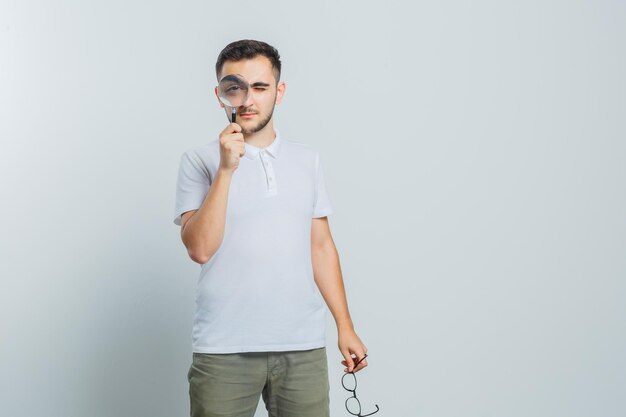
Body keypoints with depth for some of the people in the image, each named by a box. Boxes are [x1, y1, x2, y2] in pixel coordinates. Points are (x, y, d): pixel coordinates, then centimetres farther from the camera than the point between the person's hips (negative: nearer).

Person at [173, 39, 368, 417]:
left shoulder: (308, 160, 10)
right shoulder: (199, 160, -1)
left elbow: (321, 246, 11)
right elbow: (201, 248, -11)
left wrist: (345, 326, 8)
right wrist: (225, 169, -17)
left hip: (304, 346, 3)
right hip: (224, 350, -2)